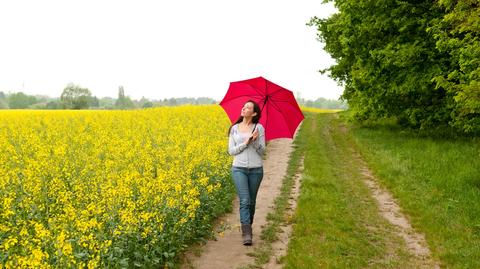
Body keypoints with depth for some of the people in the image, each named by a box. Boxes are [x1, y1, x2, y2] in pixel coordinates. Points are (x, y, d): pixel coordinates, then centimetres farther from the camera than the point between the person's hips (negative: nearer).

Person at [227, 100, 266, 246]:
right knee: (244, 200, -13)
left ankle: (248, 227, 30)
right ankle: (246, 234, -13)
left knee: (251, 201, 10)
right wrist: (245, 142, -14)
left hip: (256, 169, 0)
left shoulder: (259, 128, 1)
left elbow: (262, 151, -2)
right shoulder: (234, 128, 5)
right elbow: (231, 151, 1)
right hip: (239, 169, 0)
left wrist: (255, 140, -21)